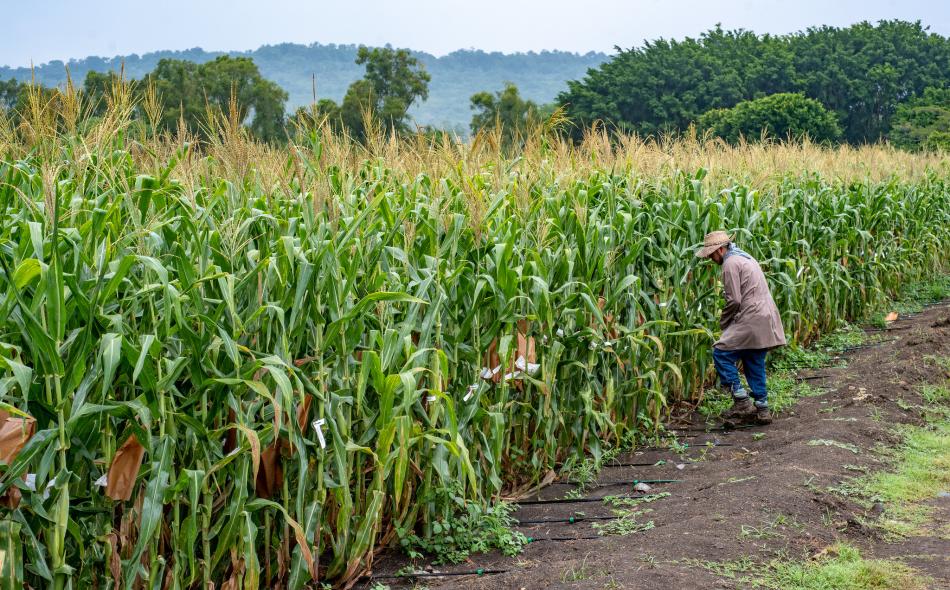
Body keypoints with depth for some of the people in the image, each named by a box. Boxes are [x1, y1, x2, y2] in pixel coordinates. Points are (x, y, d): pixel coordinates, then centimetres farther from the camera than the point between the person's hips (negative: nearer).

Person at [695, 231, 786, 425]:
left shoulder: (731, 263, -10)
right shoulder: (745, 258, 22)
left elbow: (734, 300, -16)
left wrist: (723, 323, -1)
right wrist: (728, 321, 19)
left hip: (751, 320, -10)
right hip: (765, 321, 10)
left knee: (721, 353, -5)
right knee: (754, 365, 14)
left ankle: (741, 401, -7)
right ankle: (762, 410, 15)